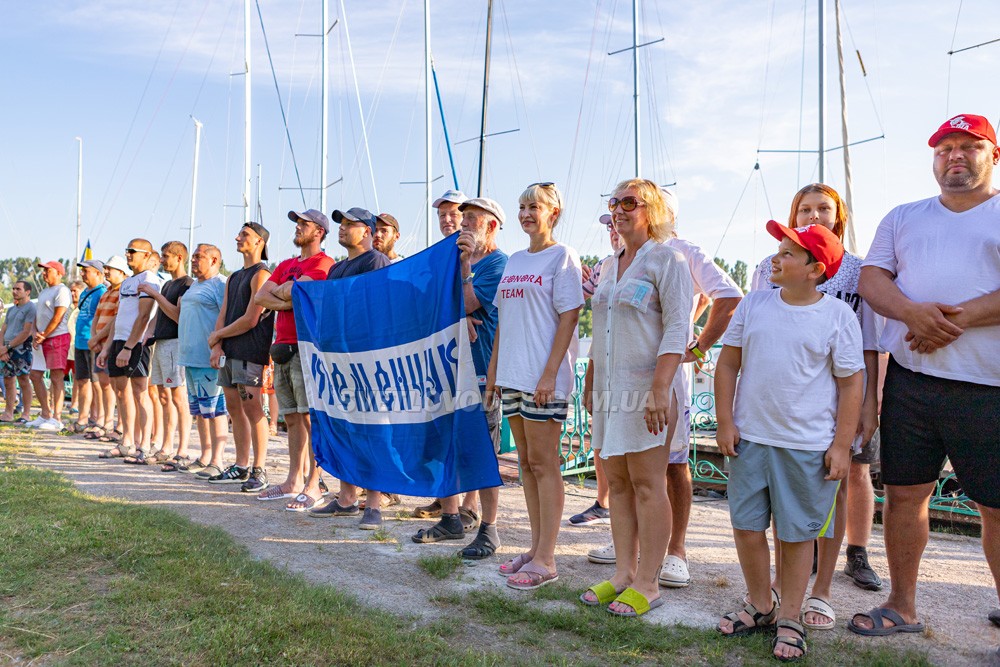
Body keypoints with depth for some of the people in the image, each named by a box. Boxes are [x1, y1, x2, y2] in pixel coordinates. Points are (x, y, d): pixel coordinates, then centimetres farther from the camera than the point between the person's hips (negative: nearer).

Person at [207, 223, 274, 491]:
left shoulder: (261, 275, -7)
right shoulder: (234, 278, 22)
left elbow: (251, 320, -13)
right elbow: (223, 316, 17)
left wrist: (216, 336, -2)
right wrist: (217, 346, 0)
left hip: (250, 352, -9)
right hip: (230, 351, 9)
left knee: (252, 409, -10)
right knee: (234, 408, 10)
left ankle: (259, 472, -6)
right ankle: (241, 468, 17)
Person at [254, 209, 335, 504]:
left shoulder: (323, 262, -3)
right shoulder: (286, 265, 22)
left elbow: (291, 291, -16)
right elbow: (260, 297, 10)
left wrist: (280, 290, 5)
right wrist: (288, 302, -6)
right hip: (282, 347, 8)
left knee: (311, 418, -8)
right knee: (292, 418, 10)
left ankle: (313, 485, -5)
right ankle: (294, 481, 17)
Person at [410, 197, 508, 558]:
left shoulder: (498, 263, -6)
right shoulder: (456, 257, 19)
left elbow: (468, 303, -15)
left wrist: (464, 263, -17)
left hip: (481, 369, -8)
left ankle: (488, 530, 6)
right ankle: (451, 518, 26)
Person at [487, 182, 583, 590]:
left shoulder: (562, 257, -3)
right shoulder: (514, 261, 18)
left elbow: (569, 317, -11)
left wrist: (550, 373, -17)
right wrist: (493, 368, 14)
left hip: (544, 376, -7)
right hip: (512, 374, 8)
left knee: (543, 463, -5)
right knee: (526, 462, 10)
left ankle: (545, 560, 2)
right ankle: (537, 548, 20)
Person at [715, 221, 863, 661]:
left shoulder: (838, 315, -5)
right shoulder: (754, 305, 3)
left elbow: (851, 384, -3)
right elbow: (727, 364, 7)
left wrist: (842, 445, -6)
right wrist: (725, 422, 1)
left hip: (808, 447, -3)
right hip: (750, 439, 4)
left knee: (796, 534, 7)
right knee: (746, 526, 10)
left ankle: (789, 619, 24)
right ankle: (760, 606, 30)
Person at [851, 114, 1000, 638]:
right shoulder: (903, 217, 18)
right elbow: (870, 278, 6)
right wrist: (912, 312, -13)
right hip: (909, 380, 4)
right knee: (904, 492, 9)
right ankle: (901, 607, 23)